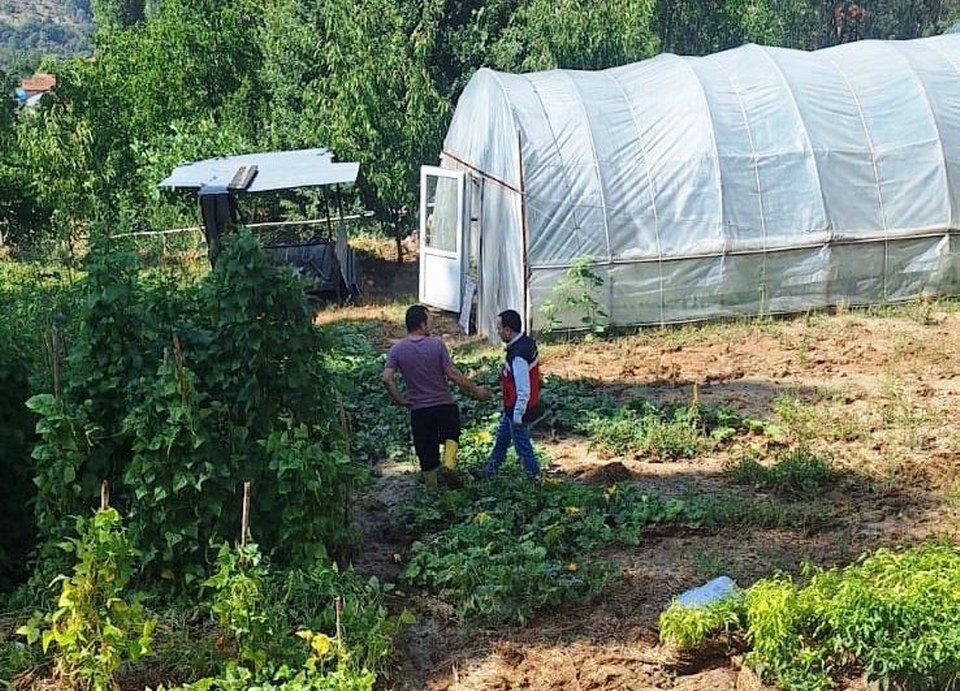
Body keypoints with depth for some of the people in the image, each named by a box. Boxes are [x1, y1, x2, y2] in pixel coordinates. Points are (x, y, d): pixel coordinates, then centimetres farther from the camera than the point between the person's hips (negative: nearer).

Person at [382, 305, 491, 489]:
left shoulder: (396, 350, -6)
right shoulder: (436, 344, -12)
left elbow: (387, 379, -16)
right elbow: (453, 374, -13)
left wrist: (400, 400, -2)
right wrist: (476, 391, -3)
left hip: (418, 410, 2)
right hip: (445, 405, -2)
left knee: (426, 453, 15)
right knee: (451, 435, 26)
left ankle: (432, 490, 25)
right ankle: (448, 464, 0)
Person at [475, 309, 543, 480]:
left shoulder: (518, 356, -32)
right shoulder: (528, 342, -2)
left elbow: (523, 392, -30)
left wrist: (517, 417, -19)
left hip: (518, 410, -10)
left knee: (522, 446, 9)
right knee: (501, 438, 24)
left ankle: (534, 477, 25)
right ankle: (488, 472, 41)